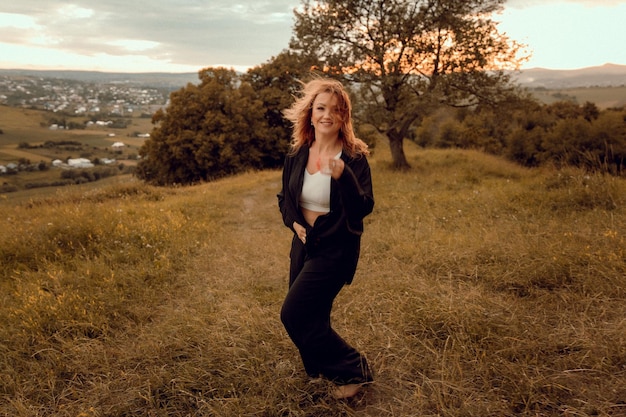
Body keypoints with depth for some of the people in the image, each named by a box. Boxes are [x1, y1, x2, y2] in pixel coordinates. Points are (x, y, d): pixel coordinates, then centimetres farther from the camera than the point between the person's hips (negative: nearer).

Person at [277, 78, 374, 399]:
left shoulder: (354, 157, -15)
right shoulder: (297, 154, 0)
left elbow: (365, 208, -22)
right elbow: (284, 197, 13)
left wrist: (343, 176, -37)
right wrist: (293, 221, -5)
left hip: (335, 249, -6)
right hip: (303, 243, 6)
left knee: (294, 313, -8)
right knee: (310, 316, 16)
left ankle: (352, 370, 9)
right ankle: (320, 369, 42)